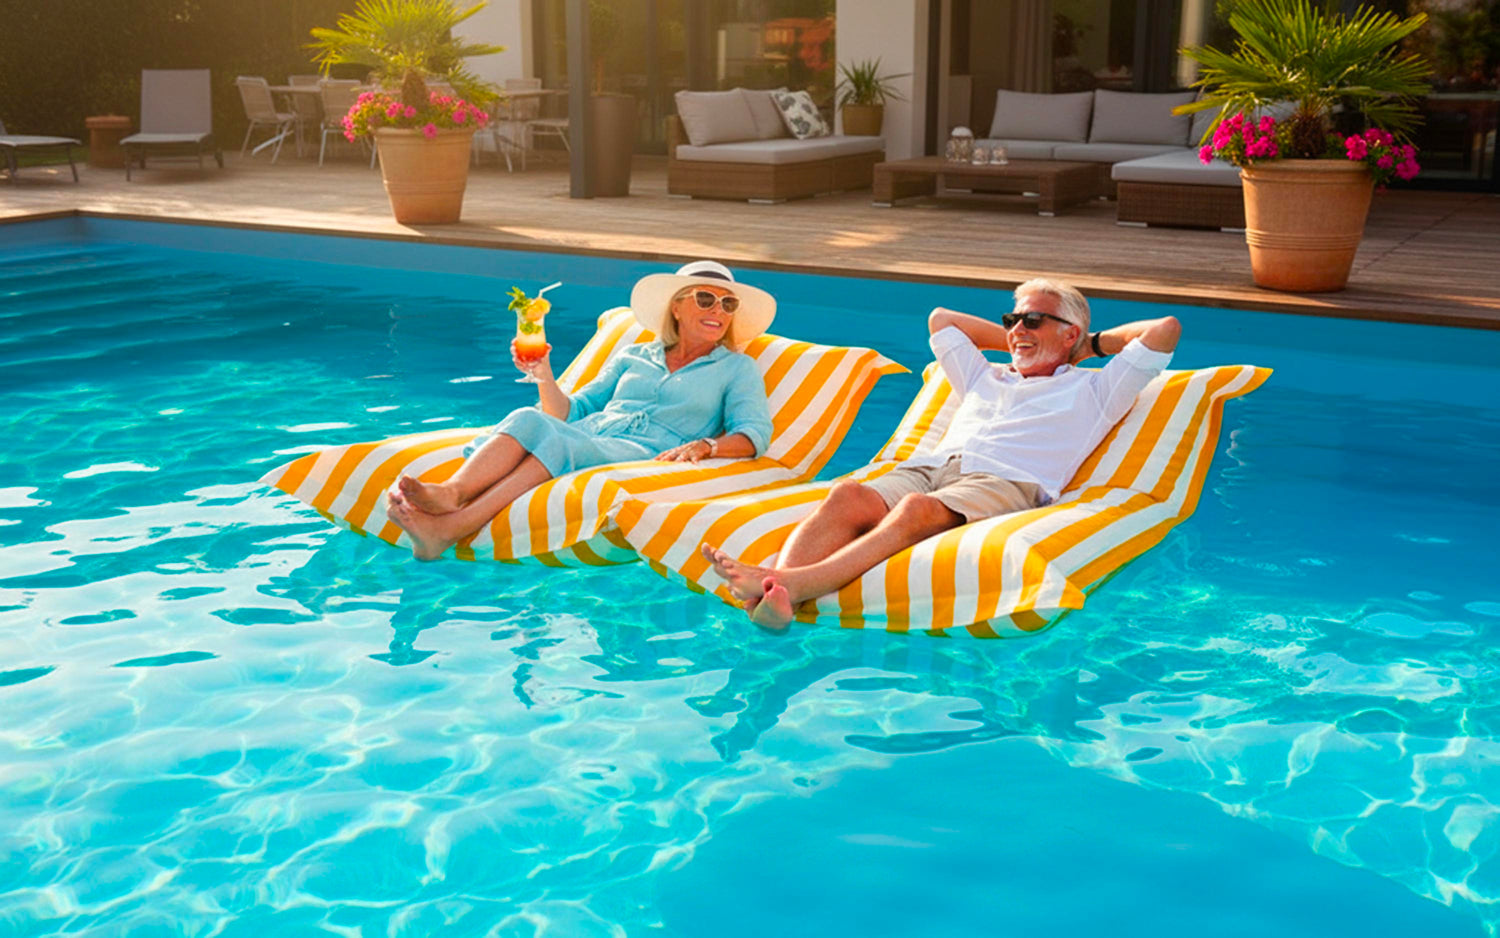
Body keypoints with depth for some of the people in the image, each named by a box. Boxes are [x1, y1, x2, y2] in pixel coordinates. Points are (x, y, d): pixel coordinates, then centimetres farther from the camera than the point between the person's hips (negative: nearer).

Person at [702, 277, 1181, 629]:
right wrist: (1017, 341, 49)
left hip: (1005, 482, -5)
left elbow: (1165, 329, 20)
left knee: (918, 509, -39)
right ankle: (775, 589, -56)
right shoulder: (986, 378, 40)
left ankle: (794, 586, -62)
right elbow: (941, 318, 53)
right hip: (927, 467, 5)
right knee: (849, 494, -31)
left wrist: (1094, 343, 31)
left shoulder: (1091, 390, 26)